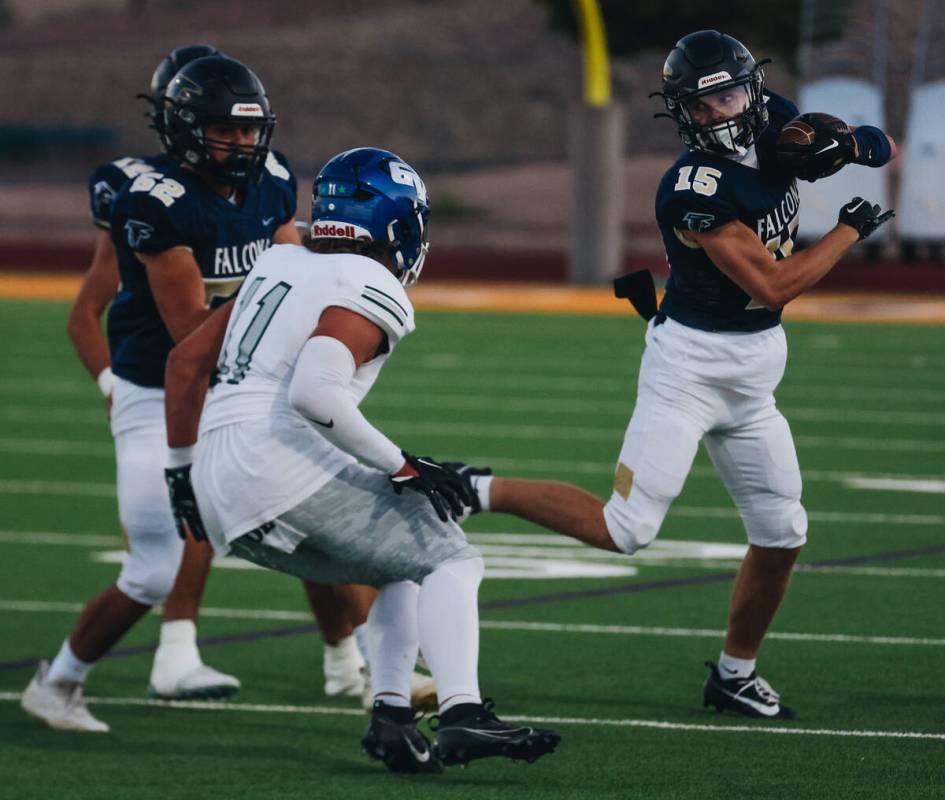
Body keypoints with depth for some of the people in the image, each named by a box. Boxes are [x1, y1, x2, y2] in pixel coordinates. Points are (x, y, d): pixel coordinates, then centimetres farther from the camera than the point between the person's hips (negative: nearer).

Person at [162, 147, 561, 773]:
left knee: (403, 569, 23)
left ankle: (392, 714, 6)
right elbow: (313, 391, -21)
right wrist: (401, 466, -14)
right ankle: (462, 717, -23)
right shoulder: (371, 293, -4)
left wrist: (182, 470, 30)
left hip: (221, 502, 8)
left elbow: (185, 363, 23)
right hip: (280, 463, -8)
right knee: (450, 560, -3)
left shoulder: (279, 265, 21)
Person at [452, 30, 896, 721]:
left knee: (781, 534, 10)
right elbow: (775, 285, -24)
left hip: (754, 376, 7)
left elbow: (886, 149, 10)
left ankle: (735, 673, 27)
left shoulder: (779, 127, -2)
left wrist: (861, 143, -14)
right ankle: (481, 491, 4)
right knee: (626, 529, -11)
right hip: (691, 362, -7)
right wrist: (852, 230, -13)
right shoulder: (697, 189, -24)